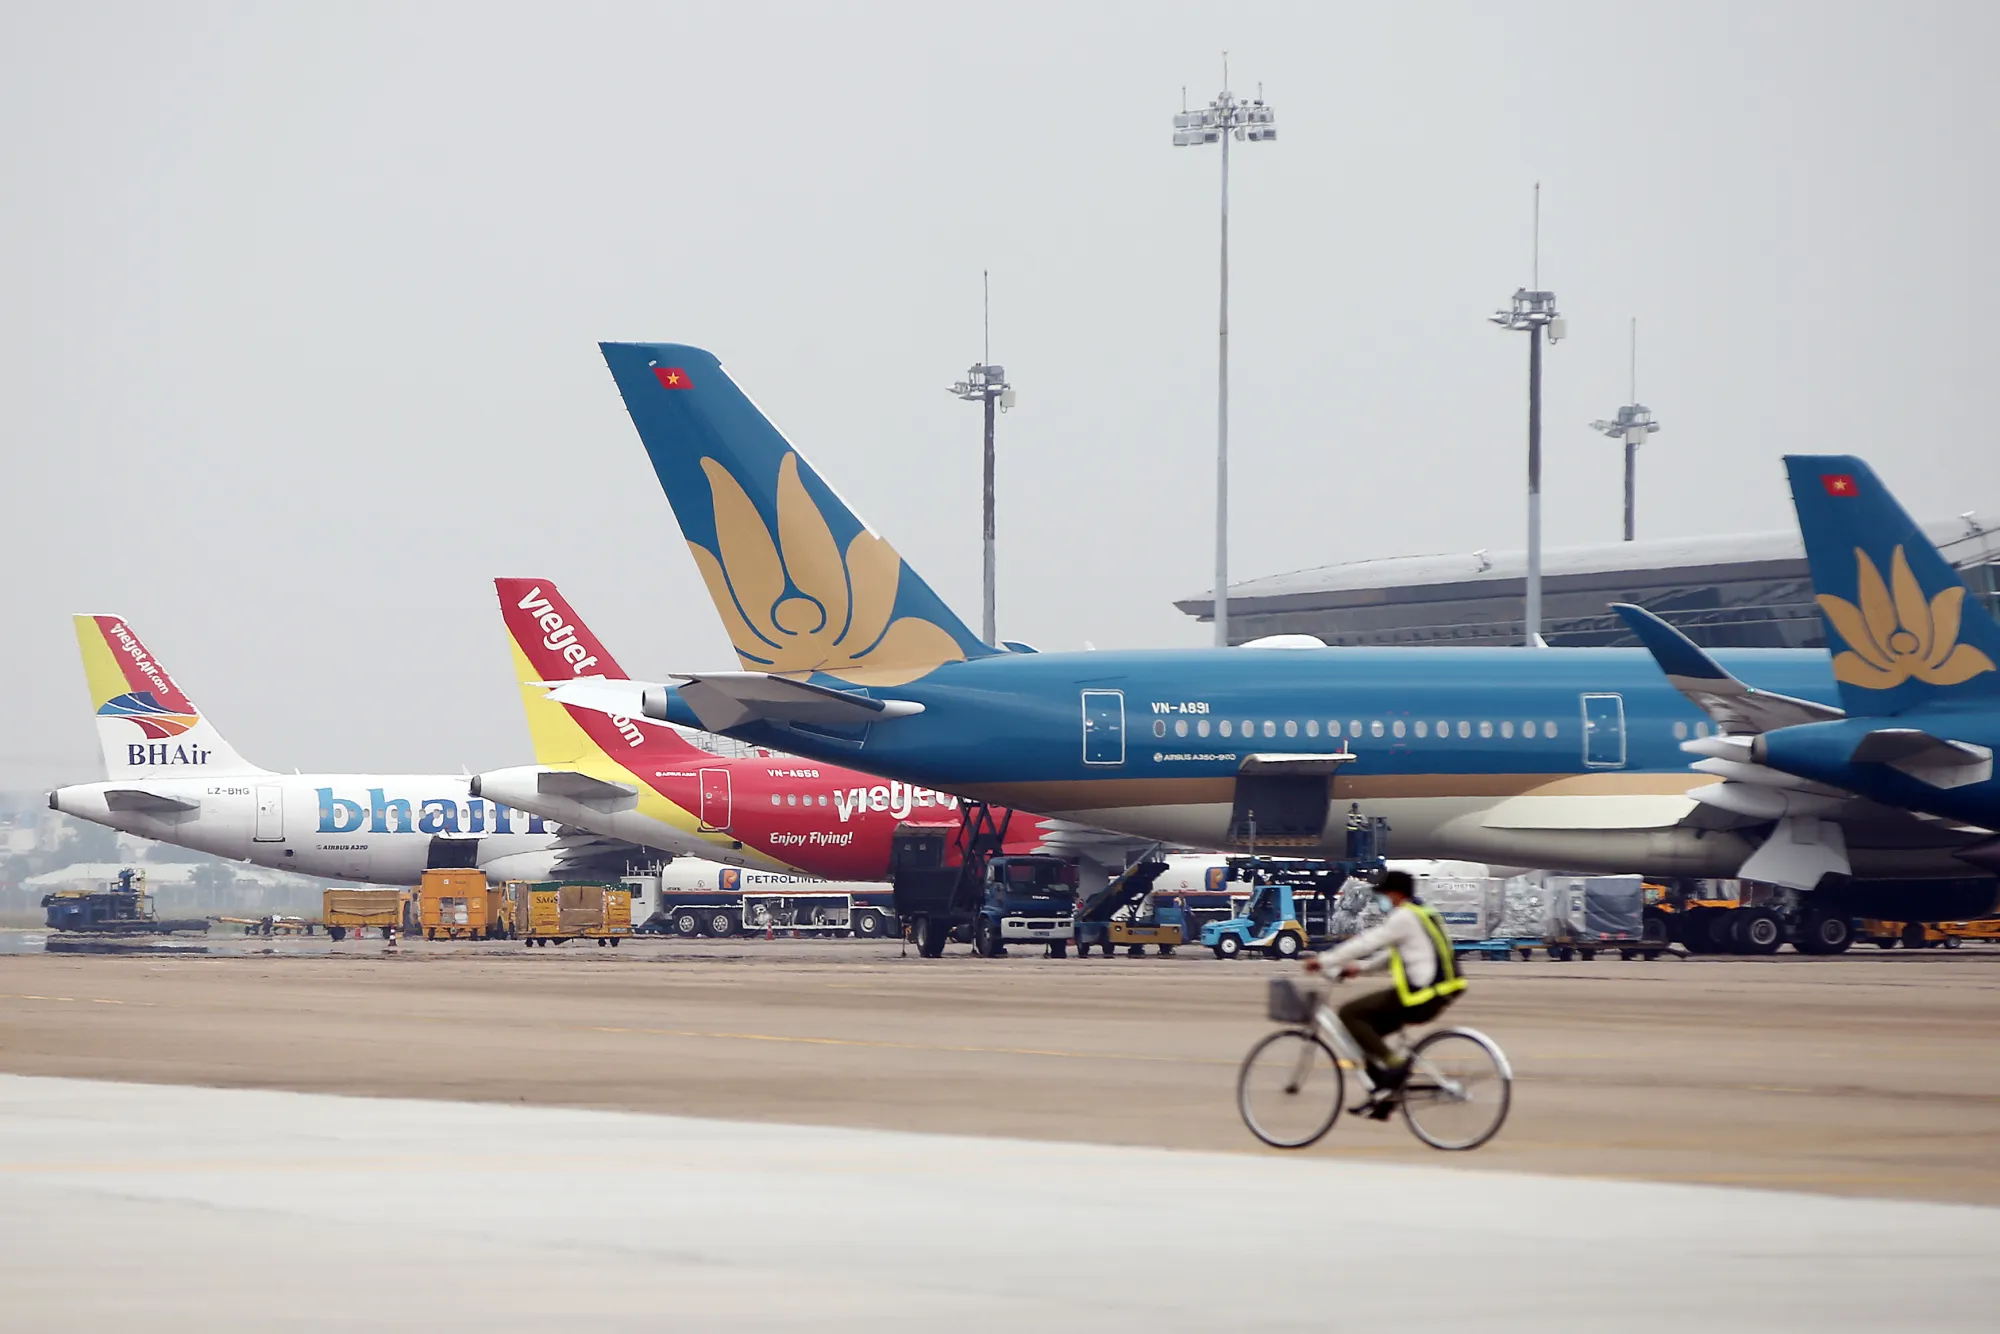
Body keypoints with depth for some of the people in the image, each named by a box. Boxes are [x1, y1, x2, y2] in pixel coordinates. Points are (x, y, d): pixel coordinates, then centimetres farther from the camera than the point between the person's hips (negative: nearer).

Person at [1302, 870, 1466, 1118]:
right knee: (1371, 1029, 19)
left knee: (1349, 1014, -7)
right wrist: (1361, 967, 21)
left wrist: (1323, 961, -5)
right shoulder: (1424, 916, 21)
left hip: (1419, 997, -10)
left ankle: (1393, 1061, -14)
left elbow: (1367, 942, -11)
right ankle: (1383, 1098, 17)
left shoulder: (1404, 917, -10)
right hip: (1437, 997, 10)